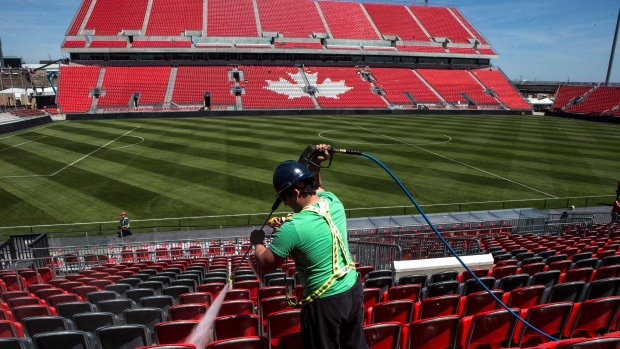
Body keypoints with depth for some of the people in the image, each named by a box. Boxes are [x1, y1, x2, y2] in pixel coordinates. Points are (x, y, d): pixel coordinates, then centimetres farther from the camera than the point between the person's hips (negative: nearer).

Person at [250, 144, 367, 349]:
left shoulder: (293, 227, -25)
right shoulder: (333, 201, -6)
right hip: (353, 290, 7)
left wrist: (257, 242, 5)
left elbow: (264, 265, -12)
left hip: (325, 302, -7)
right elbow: (317, 188, 20)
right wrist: (315, 165, 7)